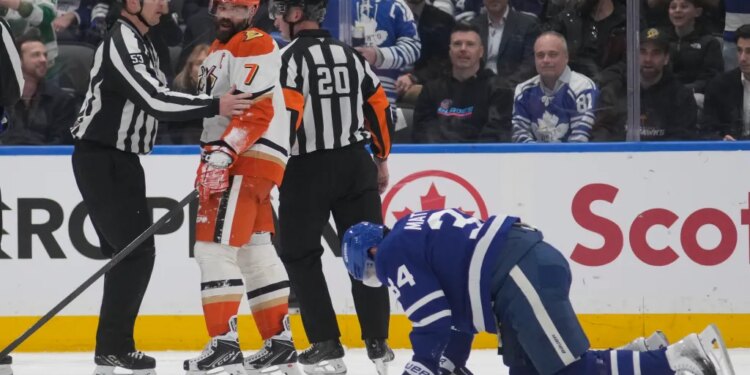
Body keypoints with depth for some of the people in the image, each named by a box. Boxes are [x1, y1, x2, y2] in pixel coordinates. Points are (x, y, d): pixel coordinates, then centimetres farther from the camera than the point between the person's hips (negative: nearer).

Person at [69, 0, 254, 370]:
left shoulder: (141, 43, 15)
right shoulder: (122, 44, -19)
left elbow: (157, 98, 20)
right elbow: (154, 100, -28)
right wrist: (214, 106, -30)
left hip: (119, 159, 10)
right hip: (101, 159, -10)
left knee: (128, 251, 11)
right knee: (135, 250, -11)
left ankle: (113, 345, 15)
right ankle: (113, 347, -7)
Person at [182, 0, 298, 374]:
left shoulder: (255, 44, -10)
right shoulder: (218, 49, 22)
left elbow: (257, 108, -20)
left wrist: (224, 150, -27)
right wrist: (211, 157, 26)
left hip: (249, 160, -10)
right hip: (226, 161, 10)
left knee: (215, 247, -15)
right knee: (256, 254, 12)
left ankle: (224, 343, -18)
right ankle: (280, 343, 16)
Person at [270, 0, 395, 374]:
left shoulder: (291, 57, -10)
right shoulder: (350, 55, 10)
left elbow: (287, 115, -20)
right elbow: (379, 106, 13)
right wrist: (381, 158, 23)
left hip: (307, 170, -6)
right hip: (355, 165, 6)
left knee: (299, 256, 5)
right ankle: (377, 343, 8)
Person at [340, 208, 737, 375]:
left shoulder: (393, 254, 1)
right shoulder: (415, 233, 30)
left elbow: (434, 320, -8)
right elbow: (456, 308, 33)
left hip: (520, 276, -10)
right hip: (534, 263, 10)